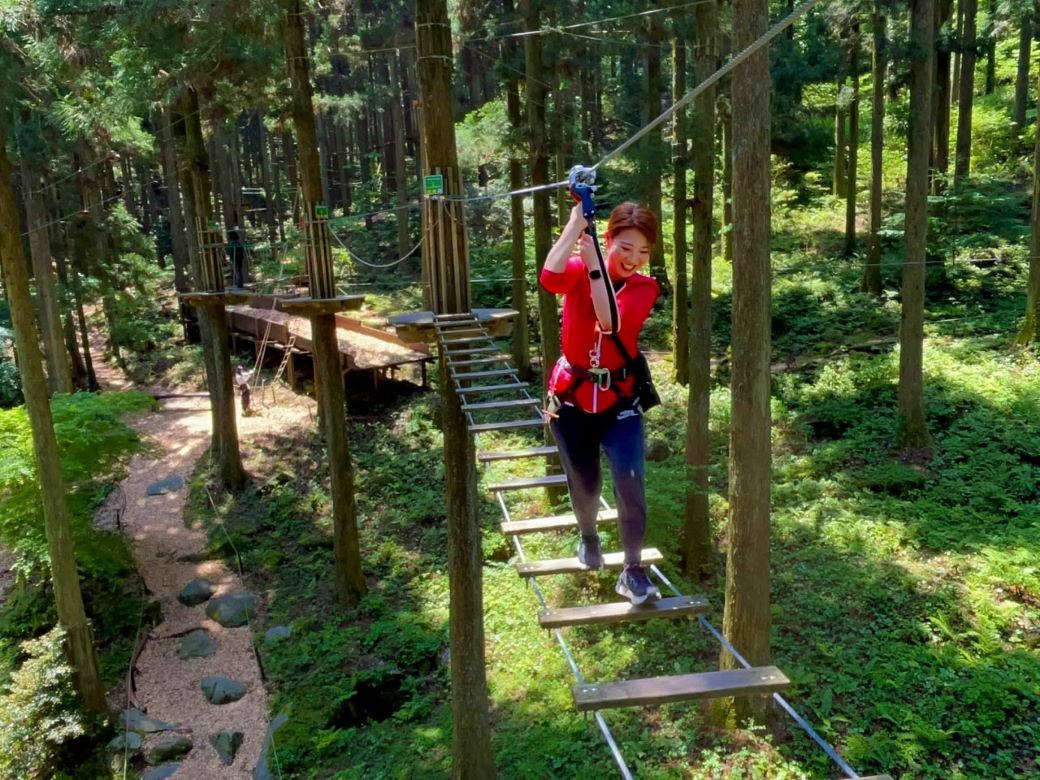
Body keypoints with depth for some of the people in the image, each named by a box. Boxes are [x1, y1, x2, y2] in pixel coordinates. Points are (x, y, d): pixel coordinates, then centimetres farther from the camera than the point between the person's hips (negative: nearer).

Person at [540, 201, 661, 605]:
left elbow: (612, 322, -25)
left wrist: (595, 266, -27)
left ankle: (632, 571, 3)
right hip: (572, 396, 0)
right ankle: (588, 536, 46)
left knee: (630, 479, -15)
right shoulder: (578, 270, -6)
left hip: (619, 399, 0)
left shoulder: (645, 288, -5)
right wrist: (576, 222, -30)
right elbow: (550, 278, -31)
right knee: (584, 484, 12)